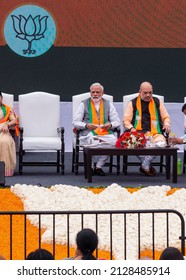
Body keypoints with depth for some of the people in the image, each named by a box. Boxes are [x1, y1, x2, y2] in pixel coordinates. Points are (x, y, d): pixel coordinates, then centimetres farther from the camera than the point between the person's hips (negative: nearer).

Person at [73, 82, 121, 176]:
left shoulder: (108, 104, 17)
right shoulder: (84, 104, 12)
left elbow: (117, 122, 14)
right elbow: (75, 122, 5)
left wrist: (110, 125, -10)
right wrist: (86, 125, -15)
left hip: (105, 133, 2)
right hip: (89, 133, -2)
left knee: (113, 140, -32)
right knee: (91, 140, -39)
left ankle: (98, 167, -15)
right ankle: (90, 167, -13)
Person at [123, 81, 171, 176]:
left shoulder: (158, 102, 20)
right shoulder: (132, 103, 16)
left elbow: (166, 117, 24)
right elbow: (126, 120, 11)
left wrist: (166, 124, 0)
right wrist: (131, 128, -10)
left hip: (155, 133, 1)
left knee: (161, 142, -35)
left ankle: (145, 165, -24)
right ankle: (148, 166, -20)